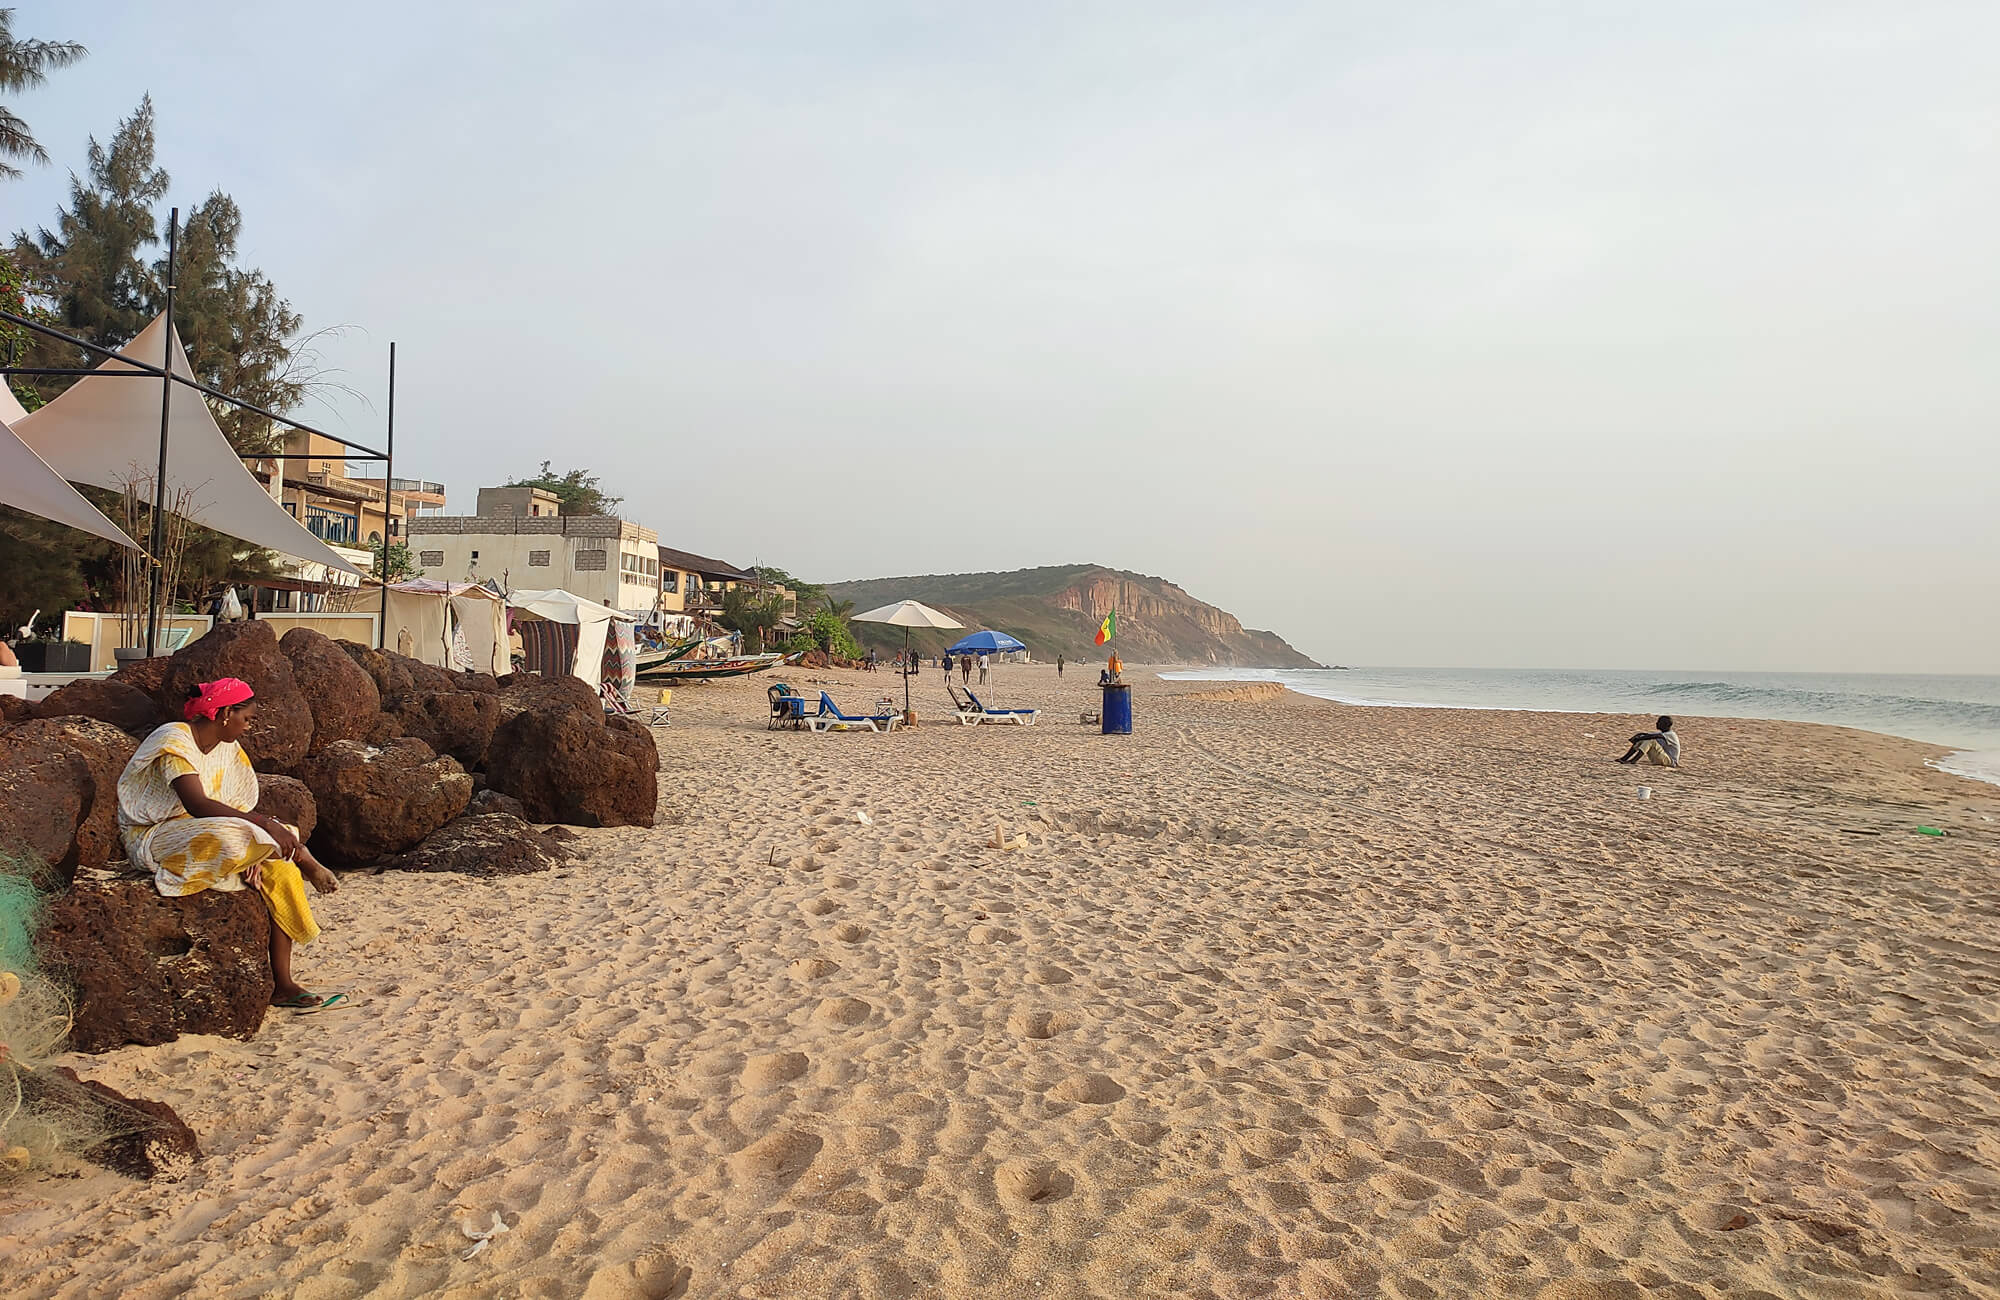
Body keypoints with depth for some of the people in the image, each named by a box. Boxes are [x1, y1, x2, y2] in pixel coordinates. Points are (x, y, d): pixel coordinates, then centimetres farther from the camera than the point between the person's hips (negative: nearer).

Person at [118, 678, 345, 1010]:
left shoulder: (227, 748, 8)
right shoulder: (174, 743, -17)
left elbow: (233, 809, 1)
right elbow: (198, 806, -30)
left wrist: (252, 855, -17)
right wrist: (263, 823, -34)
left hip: (203, 834, 8)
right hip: (152, 839, -8)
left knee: (278, 870, -14)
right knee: (232, 840, -37)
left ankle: (283, 985, -15)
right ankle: (303, 860, -7)